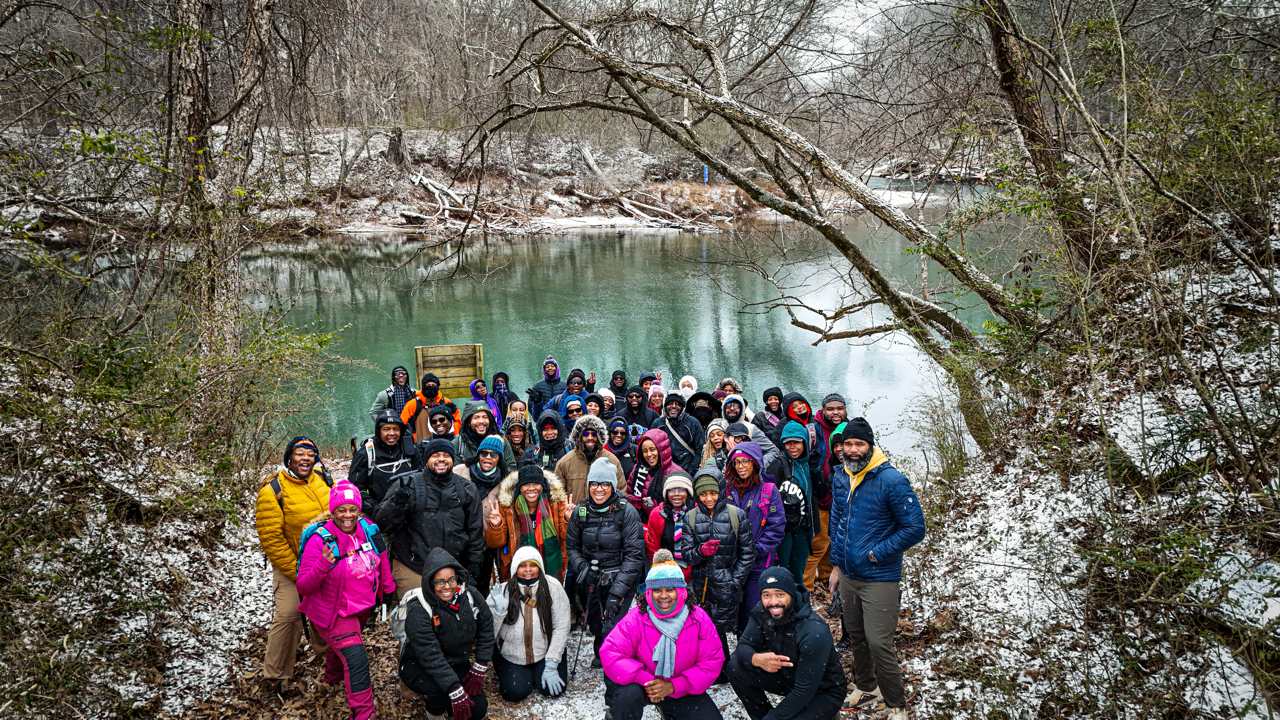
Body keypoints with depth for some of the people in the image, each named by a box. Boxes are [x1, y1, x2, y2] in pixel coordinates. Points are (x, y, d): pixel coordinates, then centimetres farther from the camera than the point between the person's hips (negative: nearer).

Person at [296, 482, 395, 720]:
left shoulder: (368, 530, -13)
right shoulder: (320, 541, -27)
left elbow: (381, 558, 8)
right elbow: (303, 587, -26)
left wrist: (388, 589, 17)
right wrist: (323, 565, -43)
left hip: (363, 607, 6)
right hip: (335, 613, -6)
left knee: (342, 646, 32)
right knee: (356, 659, -19)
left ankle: (333, 678, 63)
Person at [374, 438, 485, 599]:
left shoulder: (467, 489, 10)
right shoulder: (409, 484, 0)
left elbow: (475, 530, 17)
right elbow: (382, 522, -6)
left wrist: (474, 564, 13)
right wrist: (396, 502, -24)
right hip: (411, 570, -3)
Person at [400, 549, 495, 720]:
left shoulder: (471, 596, -12)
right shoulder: (418, 613, -26)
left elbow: (486, 630, -1)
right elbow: (431, 658, -31)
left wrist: (479, 670, -6)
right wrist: (456, 693, -36)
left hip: (458, 665, 5)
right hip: (418, 667, -5)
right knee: (441, 692, -34)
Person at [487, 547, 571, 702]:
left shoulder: (552, 587, -14)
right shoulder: (503, 591, -11)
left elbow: (561, 628, -11)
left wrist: (551, 666, -12)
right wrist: (499, 611, -29)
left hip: (546, 650, 0)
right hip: (512, 655, 0)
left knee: (552, 690, -14)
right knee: (515, 693, -16)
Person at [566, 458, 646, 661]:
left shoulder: (627, 512, -13)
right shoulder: (580, 512, -1)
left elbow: (634, 555, -14)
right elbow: (572, 547, 10)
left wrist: (617, 592, -20)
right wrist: (581, 567, -11)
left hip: (621, 580, -4)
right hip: (593, 581, 4)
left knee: (611, 630, -14)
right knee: (595, 624, 13)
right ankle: (601, 656, 45)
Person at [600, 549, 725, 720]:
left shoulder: (699, 619, -12)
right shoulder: (636, 619, -18)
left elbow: (712, 661, -13)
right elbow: (610, 653, -24)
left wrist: (673, 685, -25)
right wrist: (647, 680, -34)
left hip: (682, 689, 4)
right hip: (643, 685, -3)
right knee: (627, 694, -35)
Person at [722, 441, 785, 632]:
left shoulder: (768, 490, -4)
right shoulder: (727, 488, 5)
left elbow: (776, 527, -6)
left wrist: (756, 550, -13)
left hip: (758, 562, -3)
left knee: (753, 609, 0)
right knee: (735, 608, 9)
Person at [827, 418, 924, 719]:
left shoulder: (891, 480, -17)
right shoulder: (840, 477, 4)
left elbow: (915, 528, -15)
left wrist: (877, 553, -15)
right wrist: (836, 564, 16)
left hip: (880, 579, -6)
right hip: (848, 576, 7)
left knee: (879, 643, -9)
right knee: (856, 636, 19)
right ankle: (865, 688, 39)